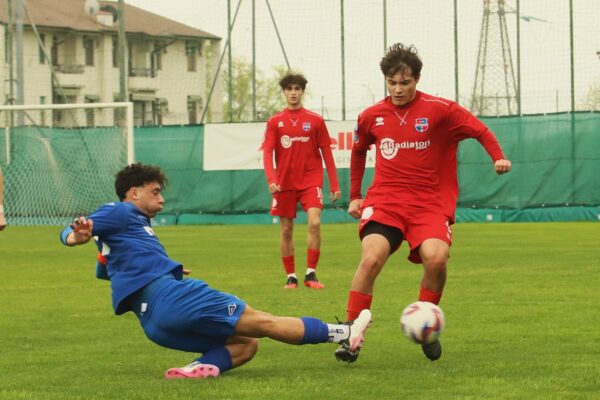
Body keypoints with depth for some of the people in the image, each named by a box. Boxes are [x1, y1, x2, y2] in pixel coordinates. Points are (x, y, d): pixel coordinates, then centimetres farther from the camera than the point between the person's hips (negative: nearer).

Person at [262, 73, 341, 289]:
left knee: (314, 222, -18)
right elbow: (267, 153, -2)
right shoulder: (275, 122, 4)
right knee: (286, 229, 4)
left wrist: (334, 185, 3)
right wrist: (271, 180, -18)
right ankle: (291, 276, 15)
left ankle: (311, 273, -10)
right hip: (285, 183, 1)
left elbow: (326, 153, 5)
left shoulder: (315, 120, 2)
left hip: (311, 180, -1)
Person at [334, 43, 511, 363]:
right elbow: (358, 151, 26)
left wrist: (498, 157, -16)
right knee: (371, 257, -24)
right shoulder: (371, 117, 7)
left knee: (436, 257, -27)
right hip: (385, 199, 2)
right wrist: (355, 196, 27)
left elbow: (481, 131, 2)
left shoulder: (439, 110, -4)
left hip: (430, 202, -1)